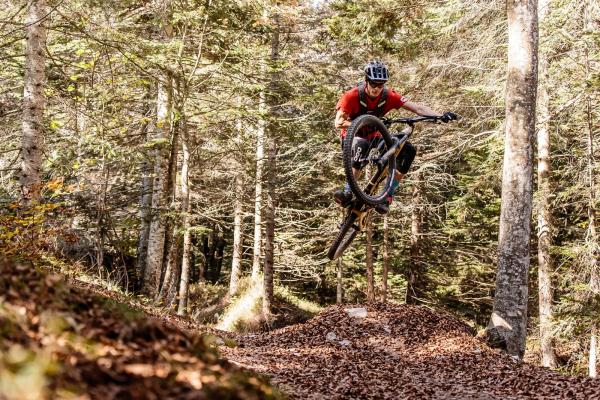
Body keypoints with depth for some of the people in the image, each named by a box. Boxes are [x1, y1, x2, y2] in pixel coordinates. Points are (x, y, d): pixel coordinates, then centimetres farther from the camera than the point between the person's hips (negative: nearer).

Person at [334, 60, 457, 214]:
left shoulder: (389, 96, -15)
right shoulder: (352, 96, -22)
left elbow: (417, 108, -20)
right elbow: (339, 122, -26)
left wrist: (441, 116, -34)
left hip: (373, 137, 4)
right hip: (353, 137, -4)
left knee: (408, 150, -18)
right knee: (361, 145, -42)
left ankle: (387, 197, -17)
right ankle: (347, 193, -37)